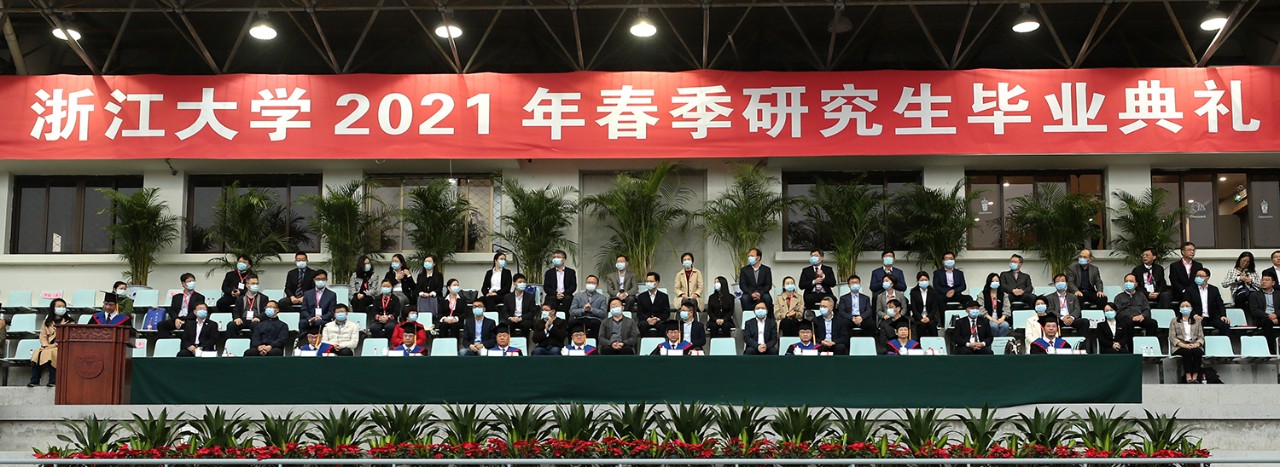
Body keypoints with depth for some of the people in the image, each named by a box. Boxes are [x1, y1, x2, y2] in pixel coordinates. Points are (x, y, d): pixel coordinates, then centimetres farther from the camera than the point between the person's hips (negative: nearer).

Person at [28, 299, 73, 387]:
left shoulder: (69, 321, 5)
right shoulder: (47, 321, 18)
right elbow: (43, 335, 11)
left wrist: (55, 345, -16)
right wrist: (46, 345, -9)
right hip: (48, 346, 4)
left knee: (50, 353, -34)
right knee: (37, 353, -25)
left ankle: (53, 381, -31)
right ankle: (34, 380, -21)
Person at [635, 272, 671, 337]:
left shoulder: (664, 296, 12)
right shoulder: (641, 296, 14)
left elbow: (667, 313, 4)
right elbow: (639, 313, 6)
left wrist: (657, 319, -16)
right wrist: (648, 319, -15)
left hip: (659, 320, 0)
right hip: (645, 321, 1)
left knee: (662, 325, -35)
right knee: (642, 325, -34)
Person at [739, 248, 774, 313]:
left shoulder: (766, 269, 7)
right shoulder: (744, 270, 8)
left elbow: (769, 285, 0)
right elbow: (742, 285, -1)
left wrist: (760, 293, -19)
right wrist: (751, 294, -18)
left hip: (762, 294, 0)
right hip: (749, 295, 0)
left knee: (767, 298, -32)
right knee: (744, 298, -32)